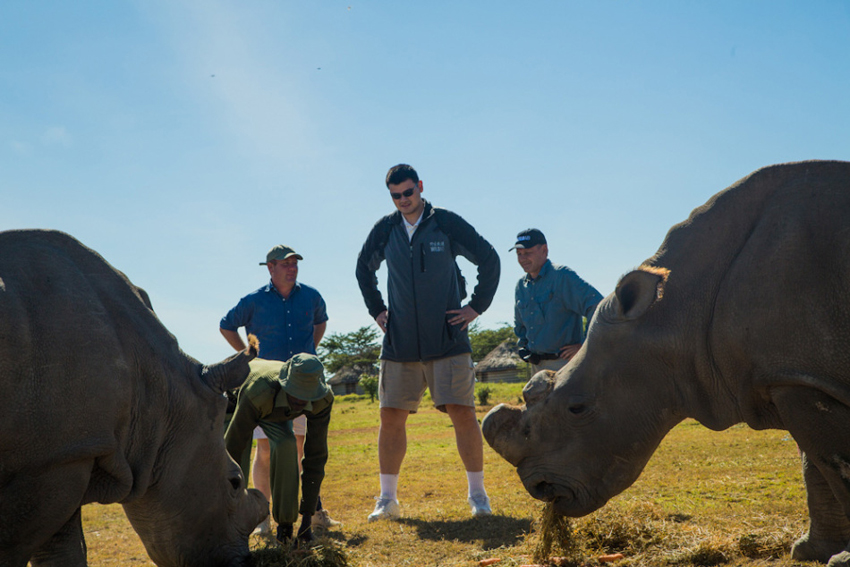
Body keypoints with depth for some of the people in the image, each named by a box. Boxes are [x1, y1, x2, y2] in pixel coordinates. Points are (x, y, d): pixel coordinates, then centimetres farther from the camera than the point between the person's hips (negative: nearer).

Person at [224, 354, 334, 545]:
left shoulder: (323, 399, -35)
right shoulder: (258, 394, -48)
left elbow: (316, 454, -28)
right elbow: (232, 450, -41)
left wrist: (308, 512, -28)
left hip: (274, 410, 3)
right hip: (234, 398, -2)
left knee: (285, 446, -27)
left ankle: (285, 520, -11)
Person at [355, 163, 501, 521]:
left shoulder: (447, 223, -3)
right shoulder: (385, 230, 7)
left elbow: (489, 259, 5)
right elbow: (364, 268, 25)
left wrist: (477, 306, 1)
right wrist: (376, 310, 16)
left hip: (447, 340, -3)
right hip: (399, 344, 3)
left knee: (462, 412, -8)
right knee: (391, 417, 2)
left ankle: (477, 494, 4)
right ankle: (388, 499, 12)